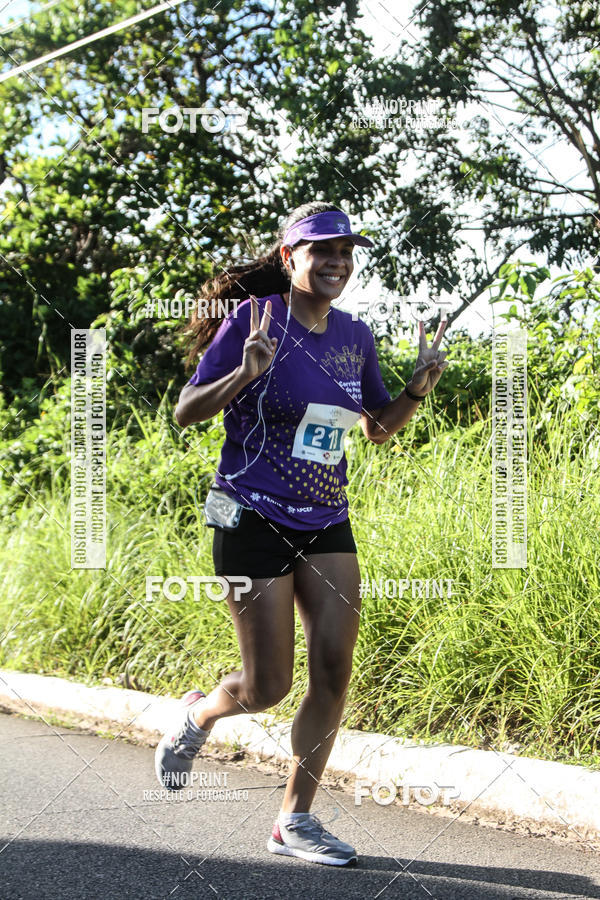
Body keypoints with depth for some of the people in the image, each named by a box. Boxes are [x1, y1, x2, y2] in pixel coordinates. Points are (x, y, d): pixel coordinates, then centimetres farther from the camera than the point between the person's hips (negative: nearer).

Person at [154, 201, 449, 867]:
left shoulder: (355, 337, 6)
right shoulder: (253, 320, -10)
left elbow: (378, 429, 18)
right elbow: (185, 413, -9)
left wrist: (419, 388, 0)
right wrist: (245, 374, -26)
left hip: (327, 524, 5)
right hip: (254, 520, -5)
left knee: (334, 670, -3)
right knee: (268, 685, -2)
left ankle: (295, 819, 10)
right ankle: (197, 715, 33)